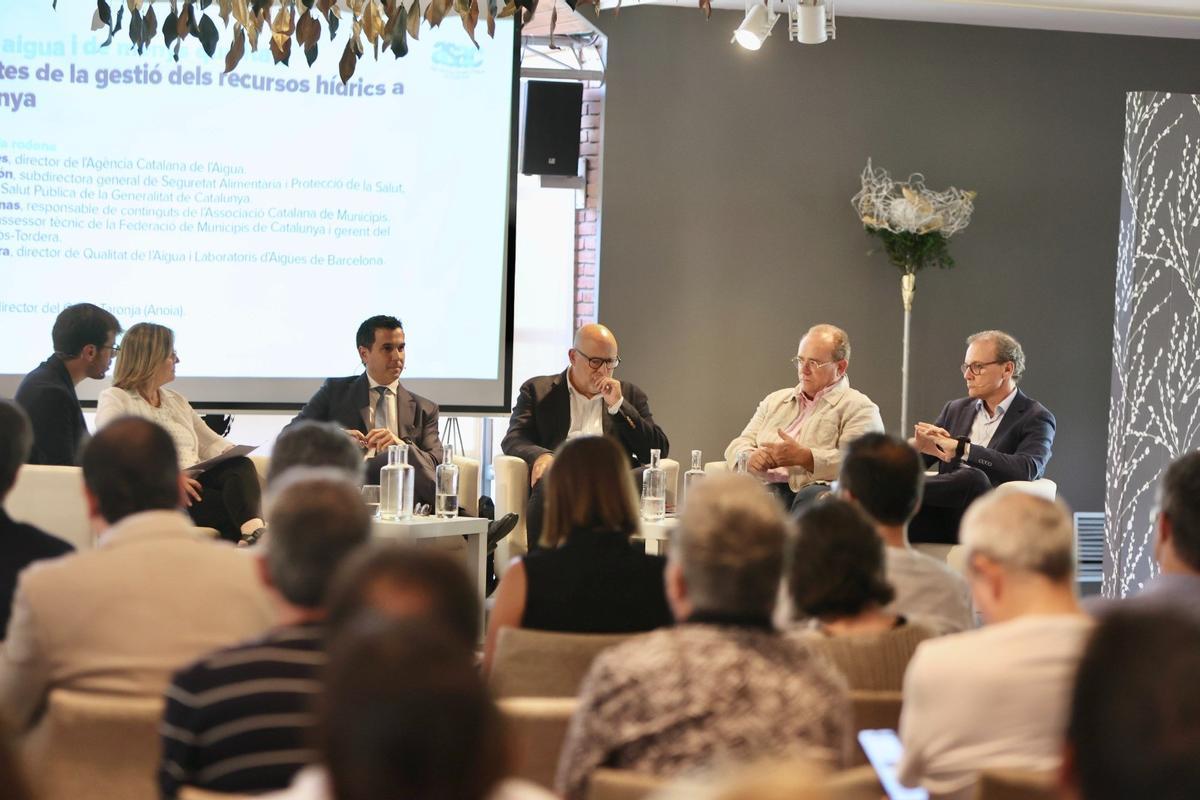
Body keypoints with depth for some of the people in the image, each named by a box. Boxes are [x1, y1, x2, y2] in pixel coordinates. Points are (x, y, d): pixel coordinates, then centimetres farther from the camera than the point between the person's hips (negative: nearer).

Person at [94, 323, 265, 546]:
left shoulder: (177, 400, 28)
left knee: (240, 465, -30)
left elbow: (211, 443, 28)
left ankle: (253, 532, -55)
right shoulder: (114, 400, 6)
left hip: (195, 482, 5)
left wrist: (233, 453, 1)